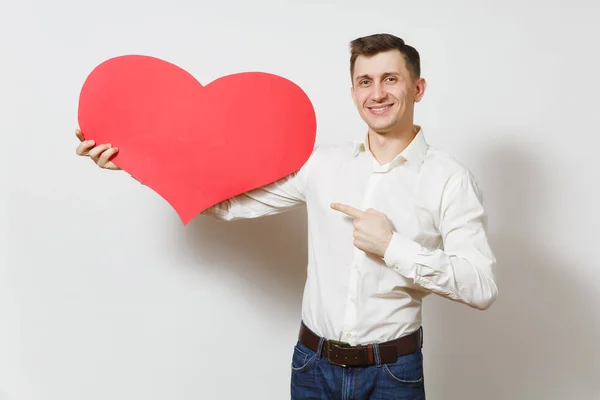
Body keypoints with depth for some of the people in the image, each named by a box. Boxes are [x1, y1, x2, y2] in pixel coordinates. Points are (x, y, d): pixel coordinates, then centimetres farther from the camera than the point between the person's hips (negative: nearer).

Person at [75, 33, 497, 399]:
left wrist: (393, 246, -19)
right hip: (313, 364, 3)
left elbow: (483, 288, -13)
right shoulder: (322, 164, 0)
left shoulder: (449, 179, -9)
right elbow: (230, 201, 2)